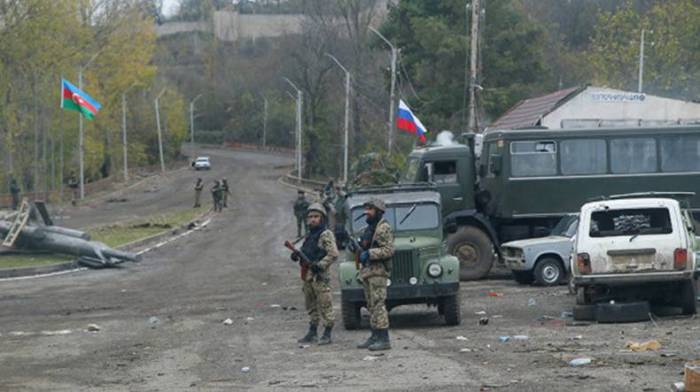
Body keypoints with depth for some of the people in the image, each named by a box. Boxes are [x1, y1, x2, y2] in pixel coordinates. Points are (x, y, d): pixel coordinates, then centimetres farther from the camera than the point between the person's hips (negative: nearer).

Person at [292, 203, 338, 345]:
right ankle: (312, 332, 22)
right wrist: (297, 255, 5)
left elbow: (333, 254, -16)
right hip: (307, 276, 9)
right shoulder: (309, 236, 18)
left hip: (320, 276, -9)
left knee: (325, 306, -6)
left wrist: (320, 265, -23)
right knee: (311, 306, 14)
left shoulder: (325, 235, -8)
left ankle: (327, 334, -2)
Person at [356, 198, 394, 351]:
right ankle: (375, 337, 16)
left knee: (378, 304, -13)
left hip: (378, 271, -10)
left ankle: (384, 340, -15)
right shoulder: (368, 228, 19)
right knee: (371, 306, 11)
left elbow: (388, 250, -20)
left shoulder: (384, 228, -11)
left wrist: (369, 254, -22)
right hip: (367, 271, 10)